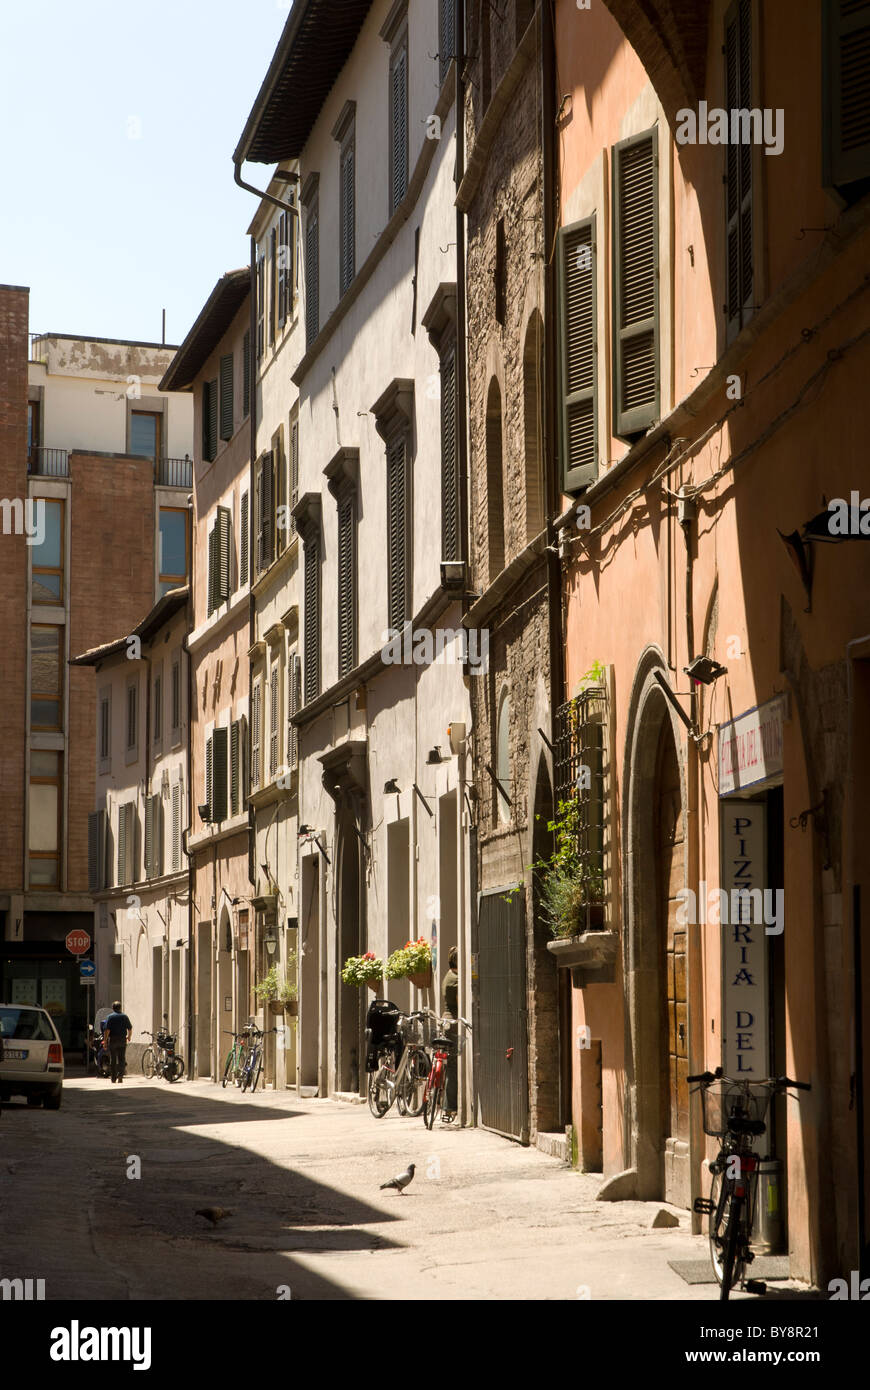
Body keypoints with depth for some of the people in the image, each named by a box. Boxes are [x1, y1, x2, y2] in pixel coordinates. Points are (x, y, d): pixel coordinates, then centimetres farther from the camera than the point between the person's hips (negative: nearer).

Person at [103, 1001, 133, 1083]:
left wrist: (105, 1041, -7)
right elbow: (130, 1028, 7)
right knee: (122, 1058, 4)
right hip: (122, 1040, 1)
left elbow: (107, 1030, -12)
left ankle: (114, 1078, 9)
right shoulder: (124, 1016, 5)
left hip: (113, 1040, -1)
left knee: (113, 1060, 6)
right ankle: (120, 1075, -15)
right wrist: (129, 1036, 26)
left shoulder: (110, 1017, -3)